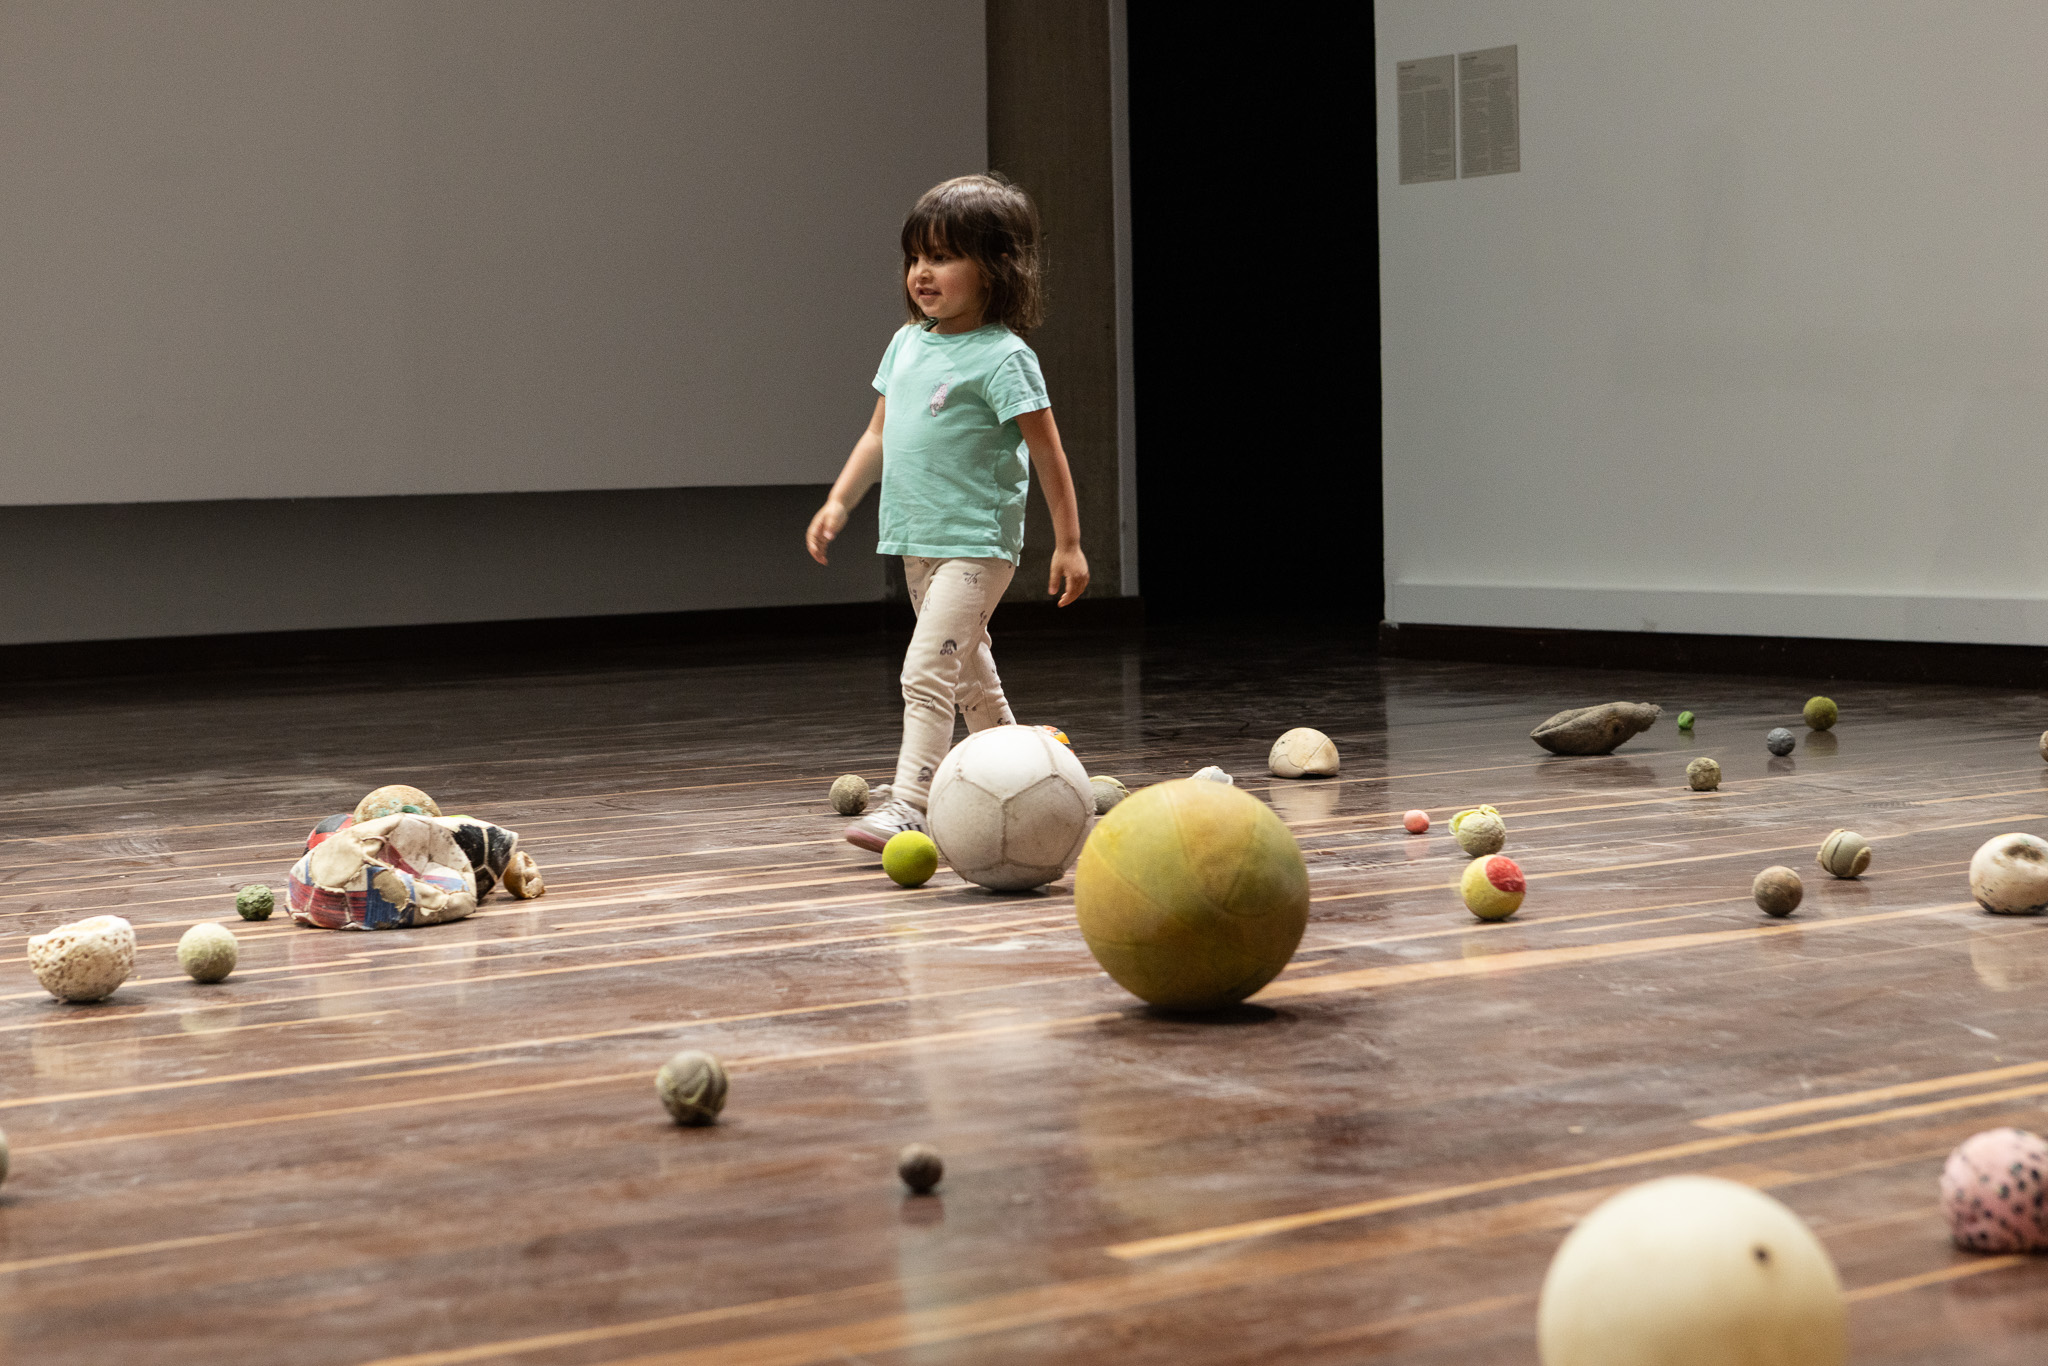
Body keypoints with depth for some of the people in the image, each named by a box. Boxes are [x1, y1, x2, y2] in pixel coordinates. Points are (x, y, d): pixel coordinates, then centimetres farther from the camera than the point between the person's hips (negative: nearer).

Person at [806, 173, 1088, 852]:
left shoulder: (1001, 358, -13)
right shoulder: (906, 344, 9)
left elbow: (1047, 455, -11)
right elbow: (878, 435, 18)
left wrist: (1068, 544, -10)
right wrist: (839, 502, 9)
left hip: (976, 546, -8)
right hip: (919, 542, 8)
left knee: (926, 672, -19)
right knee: (970, 677, 20)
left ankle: (907, 803, -22)